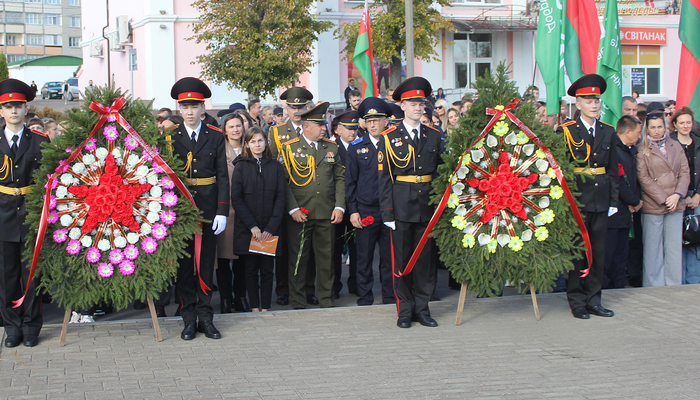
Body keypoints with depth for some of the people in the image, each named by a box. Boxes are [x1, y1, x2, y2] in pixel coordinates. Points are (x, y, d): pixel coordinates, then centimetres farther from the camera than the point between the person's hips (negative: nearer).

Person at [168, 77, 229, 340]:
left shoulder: (215, 136, 5)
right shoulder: (169, 137, 3)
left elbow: (223, 176, 2)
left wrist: (222, 211, -6)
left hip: (208, 208, 1)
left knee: (206, 264, 5)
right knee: (184, 265, 4)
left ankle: (205, 317, 13)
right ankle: (189, 319, 11)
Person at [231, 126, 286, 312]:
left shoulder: (276, 166, 7)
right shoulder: (241, 166, 4)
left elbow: (281, 198, 1)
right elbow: (236, 199, -2)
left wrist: (271, 228, -9)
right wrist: (252, 226, -12)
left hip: (270, 230, 1)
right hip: (247, 230, -1)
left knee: (267, 270, 3)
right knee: (250, 270, 3)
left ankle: (265, 309, 9)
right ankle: (255, 308, 11)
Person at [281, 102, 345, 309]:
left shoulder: (332, 148, 12)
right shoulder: (289, 148, 2)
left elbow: (340, 179, 11)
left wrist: (339, 207, 1)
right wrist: (293, 209, -10)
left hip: (327, 214, 3)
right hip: (299, 214, -3)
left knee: (326, 258, 6)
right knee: (298, 259, 2)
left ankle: (327, 300, 18)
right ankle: (298, 303, 12)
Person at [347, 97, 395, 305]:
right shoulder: (356, 147, 6)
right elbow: (350, 181, 7)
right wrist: (353, 210, -1)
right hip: (365, 211, 0)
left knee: (389, 257, 5)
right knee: (364, 258, 4)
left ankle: (390, 298, 16)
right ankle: (365, 300, 14)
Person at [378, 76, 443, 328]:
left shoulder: (434, 136, 10)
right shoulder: (389, 138, 1)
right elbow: (384, 177, -1)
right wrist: (387, 211, -8)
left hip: (427, 206, 3)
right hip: (402, 206, -3)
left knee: (425, 257, 6)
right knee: (402, 258, 1)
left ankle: (422, 308, 15)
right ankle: (405, 310, 10)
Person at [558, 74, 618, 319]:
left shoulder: (608, 132, 11)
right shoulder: (566, 132, -2)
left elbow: (613, 169, 14)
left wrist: (613, 199, 8)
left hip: (601, 201, 4)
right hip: (576, 200, -4)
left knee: (598, 252, 7)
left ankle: (593, 299, 15)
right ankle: (577, 301, 7)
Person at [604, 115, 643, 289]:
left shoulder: (631, 150, 14)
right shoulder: (613, 149, -17)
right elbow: (618, 182, -19)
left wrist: (637, 199, 3)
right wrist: (635, 201, -8)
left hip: (625, 211, 10)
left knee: (621, 254, 14)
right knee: (608, 254, -5)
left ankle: (620, 286, 20)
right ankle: (604, 287, 2)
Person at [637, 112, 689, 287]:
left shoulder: (676, 146, 13)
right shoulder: (642, 150, 1)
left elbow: (685, 172, 9)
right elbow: (644, 178, -6)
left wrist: (677, 195, -7)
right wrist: (663, 199, -12)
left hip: (676, 205, 4)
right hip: (653, 206, -4)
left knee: (674, 246, 5)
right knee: (653, 248, 0)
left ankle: (674, 285, 12)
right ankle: (654, 286, 8)